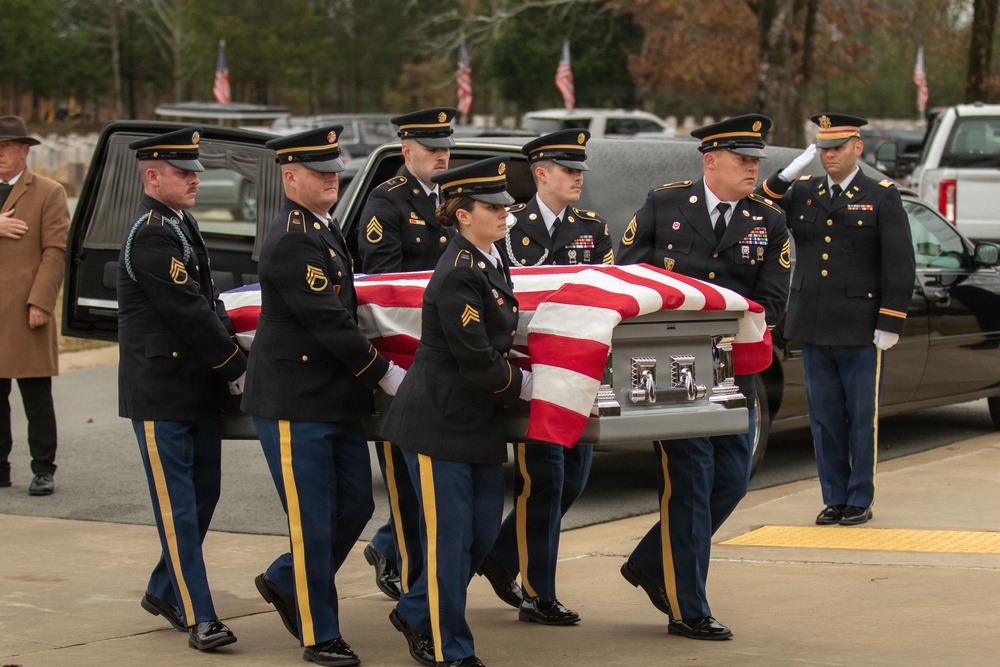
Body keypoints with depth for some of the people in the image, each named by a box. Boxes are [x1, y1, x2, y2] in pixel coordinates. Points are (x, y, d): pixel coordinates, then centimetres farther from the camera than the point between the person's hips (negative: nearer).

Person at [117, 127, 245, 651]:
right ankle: (198, 618, -1)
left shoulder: (180, 224, 14)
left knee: (204, 494, 15)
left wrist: (230, 358, 3)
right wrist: (237, 367, -11)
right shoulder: (151, 234, -17)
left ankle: (164, 591, 30)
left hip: (199, 391, 9)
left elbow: (208, 302, 16)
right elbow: (188, 313, -20)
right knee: (178, 507, -4)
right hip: (161, 395, -9)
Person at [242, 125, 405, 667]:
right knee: (313, 521, -1)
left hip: (337, 400, 9)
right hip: (294, 404, -9)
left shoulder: (323, 229, 13)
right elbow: (327, 322, -21)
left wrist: (372, 369, 17)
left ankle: (283, 581, 32)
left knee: (356, 505, 12)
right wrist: (385, 374, -14)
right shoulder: (292, 240, -18)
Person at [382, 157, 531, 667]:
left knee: (483, 532, 13)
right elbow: (477, 361, -21)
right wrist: (526, 385, -8)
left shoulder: (492, 262, 8)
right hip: (440, 423, -9)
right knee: (450, 539, -1)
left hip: (479, 423, 9)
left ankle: (415, 613, 30)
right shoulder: (458, 275, -20)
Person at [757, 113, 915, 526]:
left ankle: (860, 500, 12)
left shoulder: (881, 197, 0)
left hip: (861, 332, -3)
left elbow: (900, 266, -3)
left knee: (862, 418, 3)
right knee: (825, 417, 8)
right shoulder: (801, 193, 11)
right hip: (814, 330, 4)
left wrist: (889, 325, -9)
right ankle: (834, 498, 17)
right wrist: (783, 178, -10)